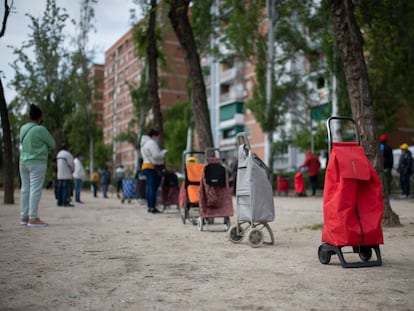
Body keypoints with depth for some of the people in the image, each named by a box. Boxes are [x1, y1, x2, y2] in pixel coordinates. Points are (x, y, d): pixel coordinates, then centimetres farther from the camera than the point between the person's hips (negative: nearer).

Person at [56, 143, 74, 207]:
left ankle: (60, 202, 13)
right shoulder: (67, 154, -12)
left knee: (60, 188, 10)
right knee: (66, 188, -8)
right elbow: (71, 164, -12)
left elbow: (58, 164, 17)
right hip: (67, 175, -8)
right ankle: (65, 202, -11)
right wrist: (72, 170, 8)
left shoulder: (58, 154, 15)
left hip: (59, 175, 8)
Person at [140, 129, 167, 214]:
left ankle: (149, 207, 14)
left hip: (145, 166, 10)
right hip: (153, 167, -10)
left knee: (149, 188, 11)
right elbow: (156, 155, -17)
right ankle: (152, 208, -11)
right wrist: (164, 152, -2)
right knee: (153, 187, -10)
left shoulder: (144, 143, 23)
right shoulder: (152, 143, -10)